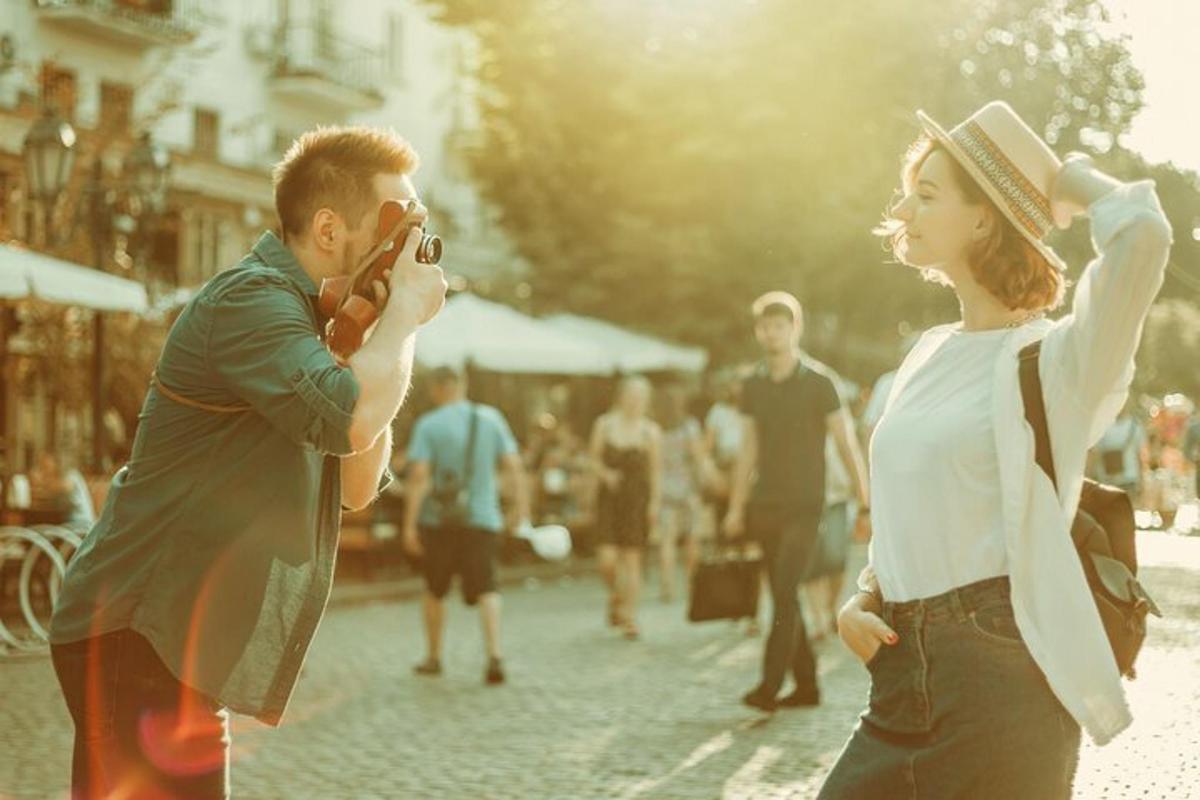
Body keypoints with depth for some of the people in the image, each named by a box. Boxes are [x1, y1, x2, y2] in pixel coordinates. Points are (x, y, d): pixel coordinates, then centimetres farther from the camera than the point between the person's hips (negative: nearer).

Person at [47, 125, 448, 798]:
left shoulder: (301, 314, 15)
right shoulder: (251, 299, -15)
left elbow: (357, 488, 11)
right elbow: (351, 419, -33)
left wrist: (384, 335, 1)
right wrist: (404, 312, -14)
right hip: (139, 638, -10)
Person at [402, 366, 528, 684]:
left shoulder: (427, 425, -6)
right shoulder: (490, 418, 3)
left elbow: (419, 476, -13)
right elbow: (514, 466, -1)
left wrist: (409, 524, -13)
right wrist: (521, 509, 5)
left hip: (437, 519, -1)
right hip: (482, 517, 1)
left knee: (434, 590, 16)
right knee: (486, 589, -2)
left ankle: (433, 657, 26)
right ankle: (494, 655, -20)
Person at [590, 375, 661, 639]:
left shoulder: (651, 431, 0)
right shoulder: (604, 424, 1)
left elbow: (656, 470, 3)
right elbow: (594, 457, 9)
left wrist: (655, 502, -6)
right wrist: (605, 474, -11)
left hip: (638, 499, 0)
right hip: (609, 497, 0)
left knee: (632, 559, -1)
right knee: (607, 560, -8)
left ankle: (629, 618, 8)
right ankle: (616, 596, 25)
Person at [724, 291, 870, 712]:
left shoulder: (818, 381, -5)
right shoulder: (753, 385, 9)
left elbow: (846, 443, -5)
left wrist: (865, 501, -9)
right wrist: (737, 508, 11)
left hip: (804, 507, -5)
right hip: (765, 505, 5)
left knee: (784, 592, -14)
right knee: (782, 596, 7)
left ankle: (769, 686, -16)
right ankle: (806, 685, 16)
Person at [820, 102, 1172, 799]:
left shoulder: (1055, 357, -8)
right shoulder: (930, 355, 15)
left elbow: (1143, 231, -26)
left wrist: (1066, 174, -6)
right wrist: (861, 602, 4)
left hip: (1000, 678, -7)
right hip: (905, 677, 7)